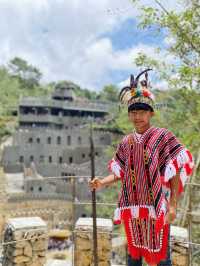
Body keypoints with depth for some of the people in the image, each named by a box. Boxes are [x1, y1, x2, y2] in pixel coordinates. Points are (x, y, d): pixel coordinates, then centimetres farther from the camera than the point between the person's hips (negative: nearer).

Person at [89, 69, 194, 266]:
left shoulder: (163, 137, -8)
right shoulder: (126, 142, 6)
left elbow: (176, 172, -9)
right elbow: (119, 172, 12)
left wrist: (173, 205, -14)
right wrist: (102, 182, -7)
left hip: (156, 207, -4)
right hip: (132, 207, 5)